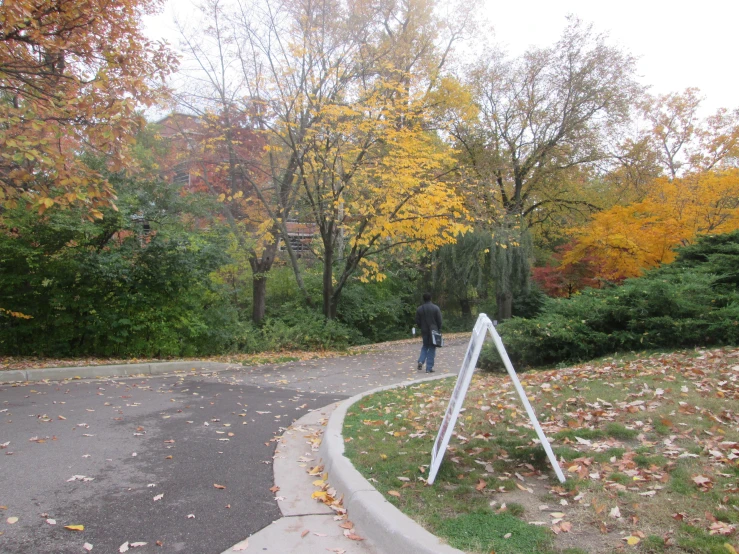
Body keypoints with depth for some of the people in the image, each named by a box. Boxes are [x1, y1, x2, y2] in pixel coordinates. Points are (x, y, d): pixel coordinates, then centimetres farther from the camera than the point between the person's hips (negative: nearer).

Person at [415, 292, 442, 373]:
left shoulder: (419, 309, 1)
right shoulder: (436, 308, -5)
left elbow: (417, 322, 3)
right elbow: (439, 320, -5)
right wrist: (439, 330, 6)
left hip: (424, 331, 2)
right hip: (433, 331, -2)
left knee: (425, 346, 21)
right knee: (432, 348, 2)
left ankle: (421, 361, 1)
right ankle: (429, 368, 0)